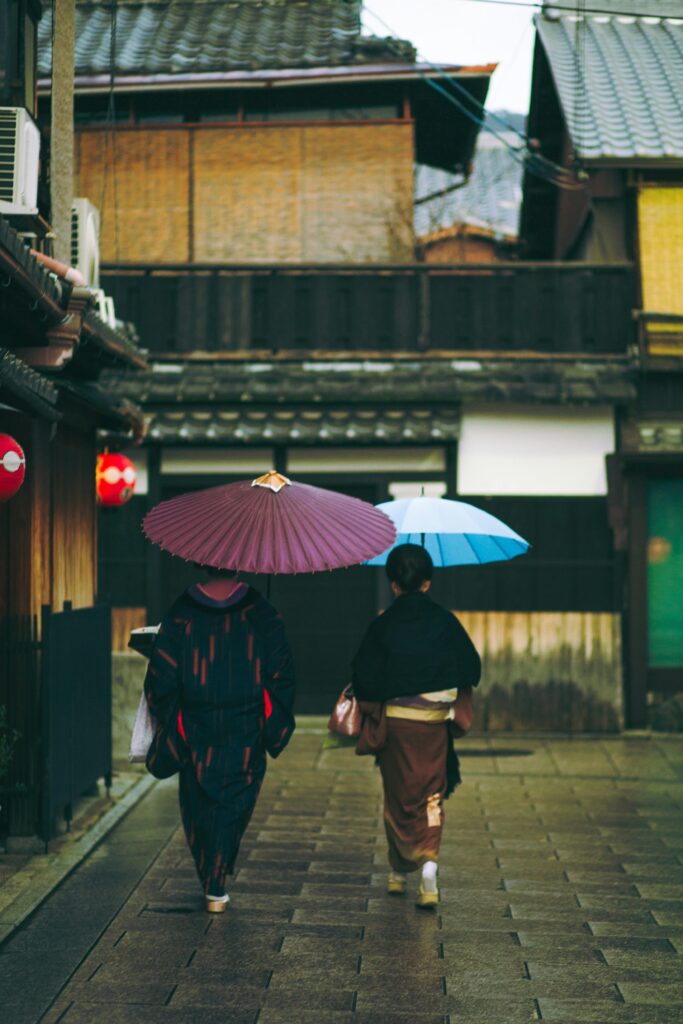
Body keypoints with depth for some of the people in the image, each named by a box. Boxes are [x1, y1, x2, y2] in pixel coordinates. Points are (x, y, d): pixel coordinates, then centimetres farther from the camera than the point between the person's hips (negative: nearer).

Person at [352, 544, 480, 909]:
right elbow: (472, 671, 0)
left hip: (395, 721, -1)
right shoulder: (445, 622, -3)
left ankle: (400, 871, 13)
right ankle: (428, 858, -12)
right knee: (432, 796, 8)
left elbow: (364, 680, -8)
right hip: (435, 723, 1)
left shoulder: (382, 626, -6)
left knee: (399, 797, 12)